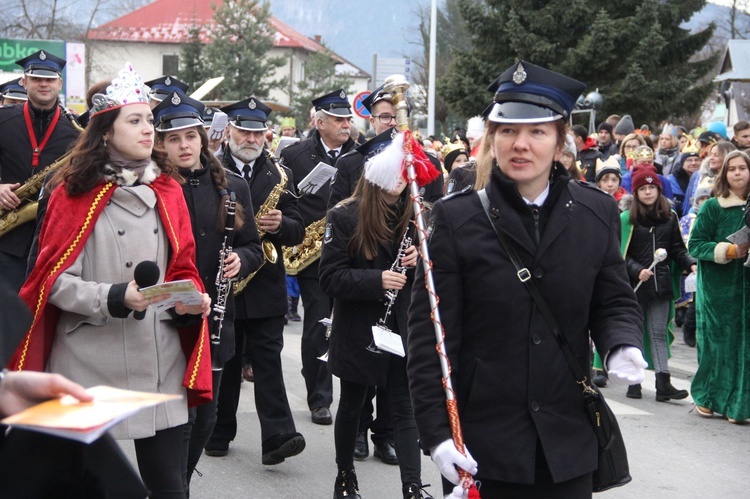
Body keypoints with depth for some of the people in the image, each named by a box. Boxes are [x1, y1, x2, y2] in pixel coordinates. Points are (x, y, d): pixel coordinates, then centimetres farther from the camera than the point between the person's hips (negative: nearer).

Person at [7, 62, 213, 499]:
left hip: (160, 365, 3)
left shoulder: (168, 191, 10)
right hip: (91, 367, -3)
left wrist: (189, 299, -7)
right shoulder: (74, 193, -3)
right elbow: (54, 281, -7)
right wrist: (114, 298, -21)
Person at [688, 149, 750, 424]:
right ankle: (706, 398, 16)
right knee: (716, 340, 1)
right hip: (718, 287, -3)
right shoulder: (711, 208, -1)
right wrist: (727, 250, -16)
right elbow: (695, 244, -4)